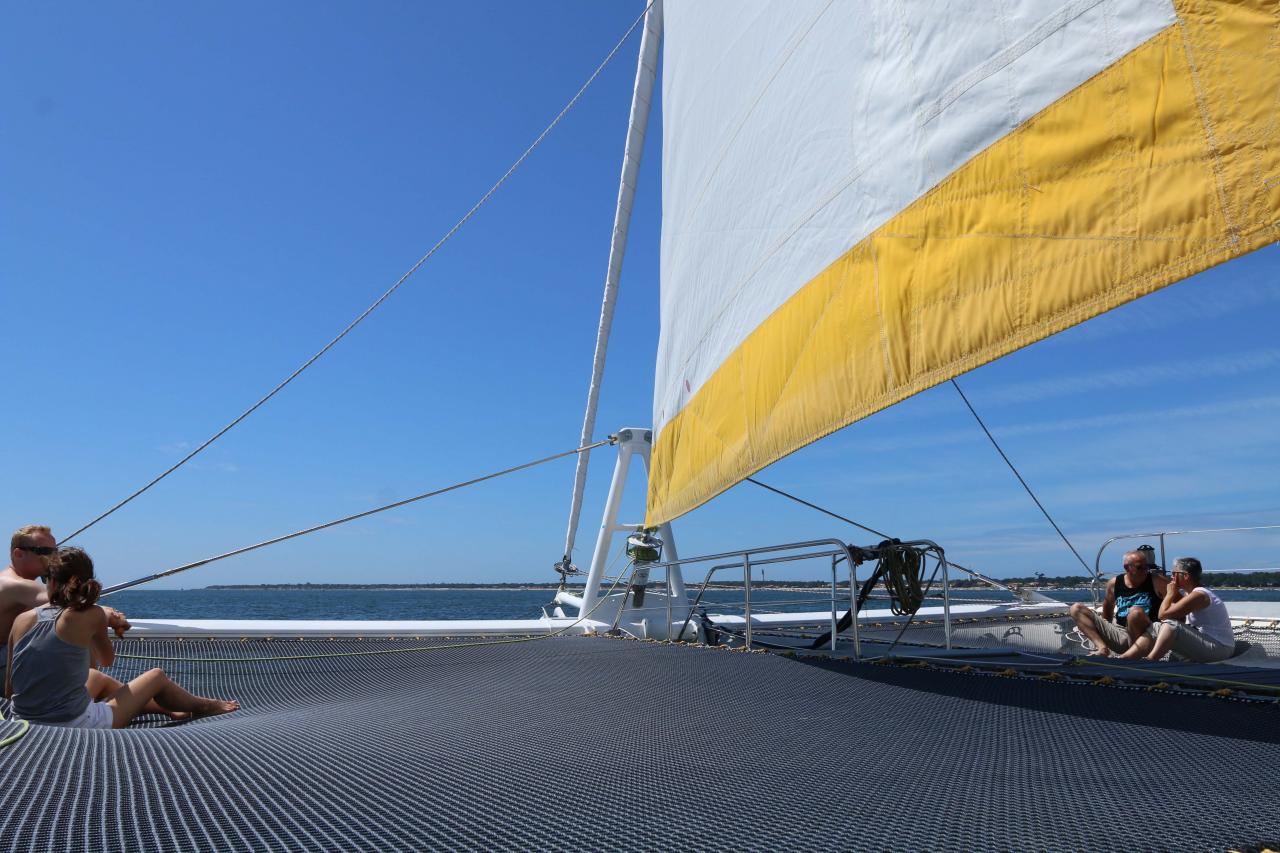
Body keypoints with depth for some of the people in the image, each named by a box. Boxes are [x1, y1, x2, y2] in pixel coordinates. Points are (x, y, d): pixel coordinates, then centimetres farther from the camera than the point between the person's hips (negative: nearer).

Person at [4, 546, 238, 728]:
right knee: (156, 676, 17)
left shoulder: (22, 621, 1)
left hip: (24, 729, 5)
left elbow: (9, 690, 8)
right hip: (75, 728, -5)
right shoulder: (91, 615, -9)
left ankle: (177, 706, 54)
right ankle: (202, 706, 42)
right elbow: (107, 660, 11)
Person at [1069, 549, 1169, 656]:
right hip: (1120, 634, 4)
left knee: (1136, 612, -37)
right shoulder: (1114, 584, 8)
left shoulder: (1157, 581, -1)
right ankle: (1102, 648, -27)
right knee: (1077, 608, -7)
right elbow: (1107, 616, 22)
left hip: (1146, 635, -4)